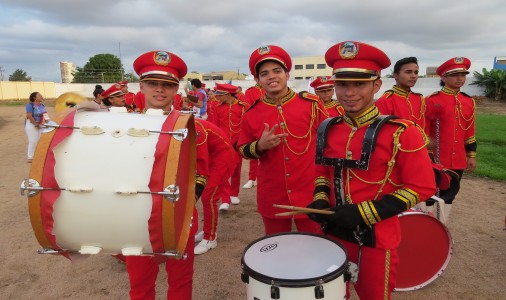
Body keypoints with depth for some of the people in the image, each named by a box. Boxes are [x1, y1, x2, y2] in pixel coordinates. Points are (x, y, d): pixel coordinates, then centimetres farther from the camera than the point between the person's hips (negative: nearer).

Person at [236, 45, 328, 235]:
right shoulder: (251, 114, -3)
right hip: (272, 197, 1)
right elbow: (243, 150, 7)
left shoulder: (311, 103, -6)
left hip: (310, 194, -1)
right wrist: (260, 146, -14)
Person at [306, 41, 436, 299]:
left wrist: (363, 212, -21)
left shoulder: (401, 133, -16)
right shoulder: (327, 130, -2)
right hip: (334, 233, 4)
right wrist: (320, 201, -8)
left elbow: (422, 187, -15)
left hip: (377, 239, -4)